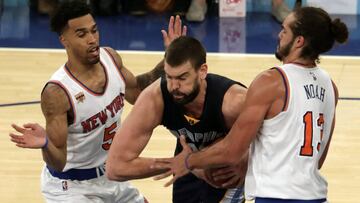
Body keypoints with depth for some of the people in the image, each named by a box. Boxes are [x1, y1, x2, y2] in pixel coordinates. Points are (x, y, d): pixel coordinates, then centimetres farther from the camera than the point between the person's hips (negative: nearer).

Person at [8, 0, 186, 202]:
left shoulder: (110, 58, -11)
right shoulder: (57, 93, -31)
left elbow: (137, 91, 12)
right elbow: (58, 163, -28)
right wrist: (46, 144, -49)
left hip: (110, 176, 8)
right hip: (71, 185, -7)